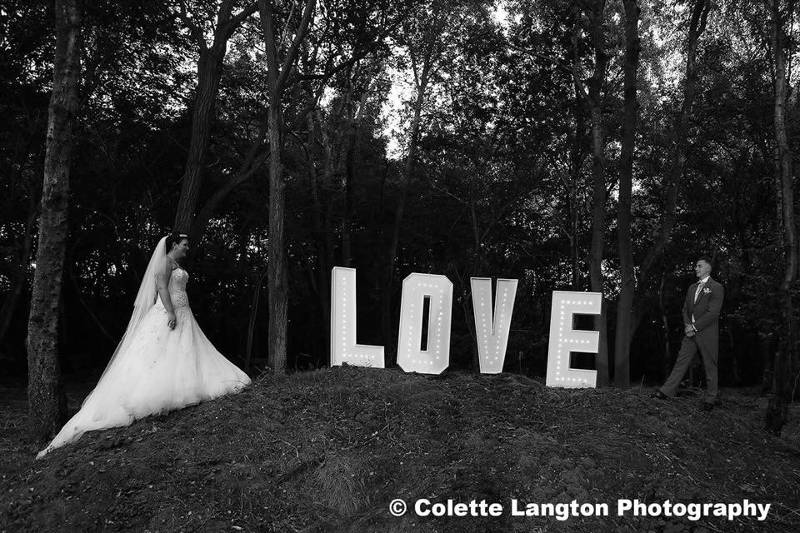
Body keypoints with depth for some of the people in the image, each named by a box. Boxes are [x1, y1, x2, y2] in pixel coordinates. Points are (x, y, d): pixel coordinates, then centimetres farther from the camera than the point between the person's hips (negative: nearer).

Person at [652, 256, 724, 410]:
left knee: (710, 366, 3)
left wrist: (695, 327, -15)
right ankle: (667, 391, 6)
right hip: (691, 333, 6)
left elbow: (713, 313, -14)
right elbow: (685, 309, 17)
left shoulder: (716, 288, -6)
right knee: (681, 361, 5)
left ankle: (710, 399, 11)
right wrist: (687, 325, -1)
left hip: (707, 333, -6)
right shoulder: (692, 288, 17)